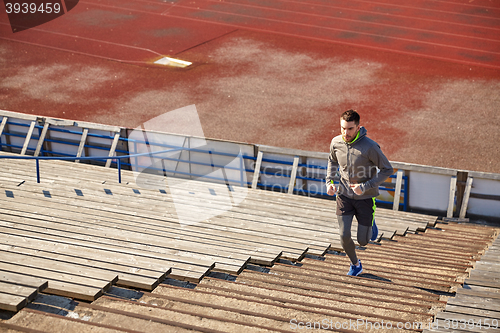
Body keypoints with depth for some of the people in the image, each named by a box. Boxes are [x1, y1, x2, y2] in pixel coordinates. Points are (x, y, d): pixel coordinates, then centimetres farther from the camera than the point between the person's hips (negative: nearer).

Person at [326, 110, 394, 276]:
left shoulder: (370, 147, -23)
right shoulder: (336, 142, -8)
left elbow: (387, 169, -14)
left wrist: (365, 187, -22)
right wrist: (329, 181, 0)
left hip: (365, 198, -3)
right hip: (344, 195, 3)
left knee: (363, 241, 5)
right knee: (344, 236, -4)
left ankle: (370, 224, 41)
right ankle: (355, 264, 26)